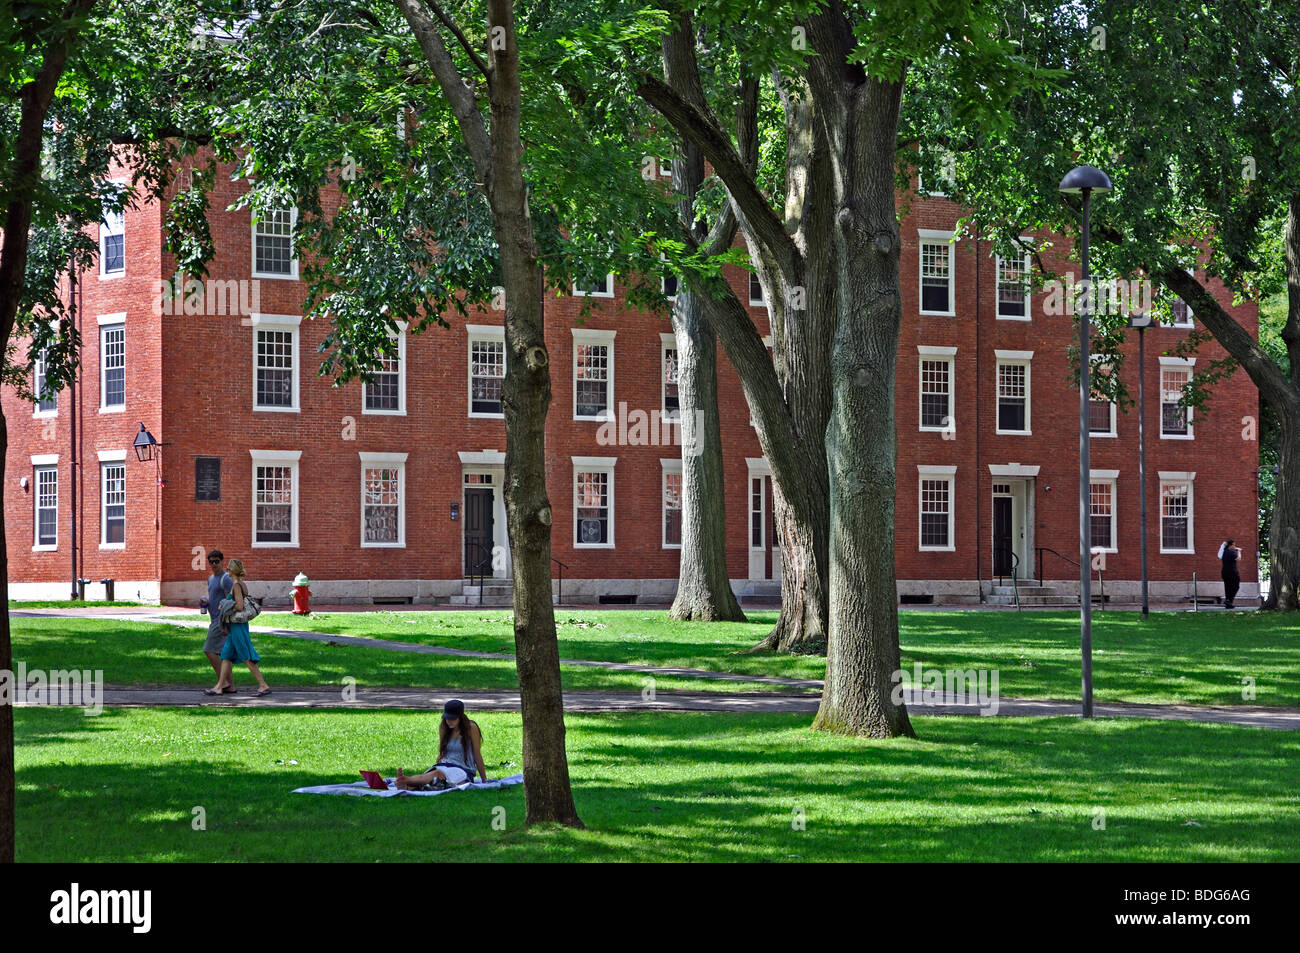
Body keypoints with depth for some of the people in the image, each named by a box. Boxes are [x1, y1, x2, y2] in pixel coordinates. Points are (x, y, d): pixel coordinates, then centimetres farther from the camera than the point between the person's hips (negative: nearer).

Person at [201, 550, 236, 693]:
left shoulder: (226, 579, -13)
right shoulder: (211, 578, 17)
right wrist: (205, 603, 5)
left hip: (222, 620, -9)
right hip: (214, 620, 9)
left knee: (210, 650, -12)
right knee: (222, 653, 8)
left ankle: (222, 682, -8)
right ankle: (230, 686, 10)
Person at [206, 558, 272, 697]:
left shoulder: (236, 585, -16)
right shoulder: (243, 584, 10)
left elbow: (239, 607, -23)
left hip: (238, 625, -10)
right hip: (237, 625, 10)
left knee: (247, 658, -6)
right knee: (226, 655, 11)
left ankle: (264, 686, -4)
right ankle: (219, 687, 14)